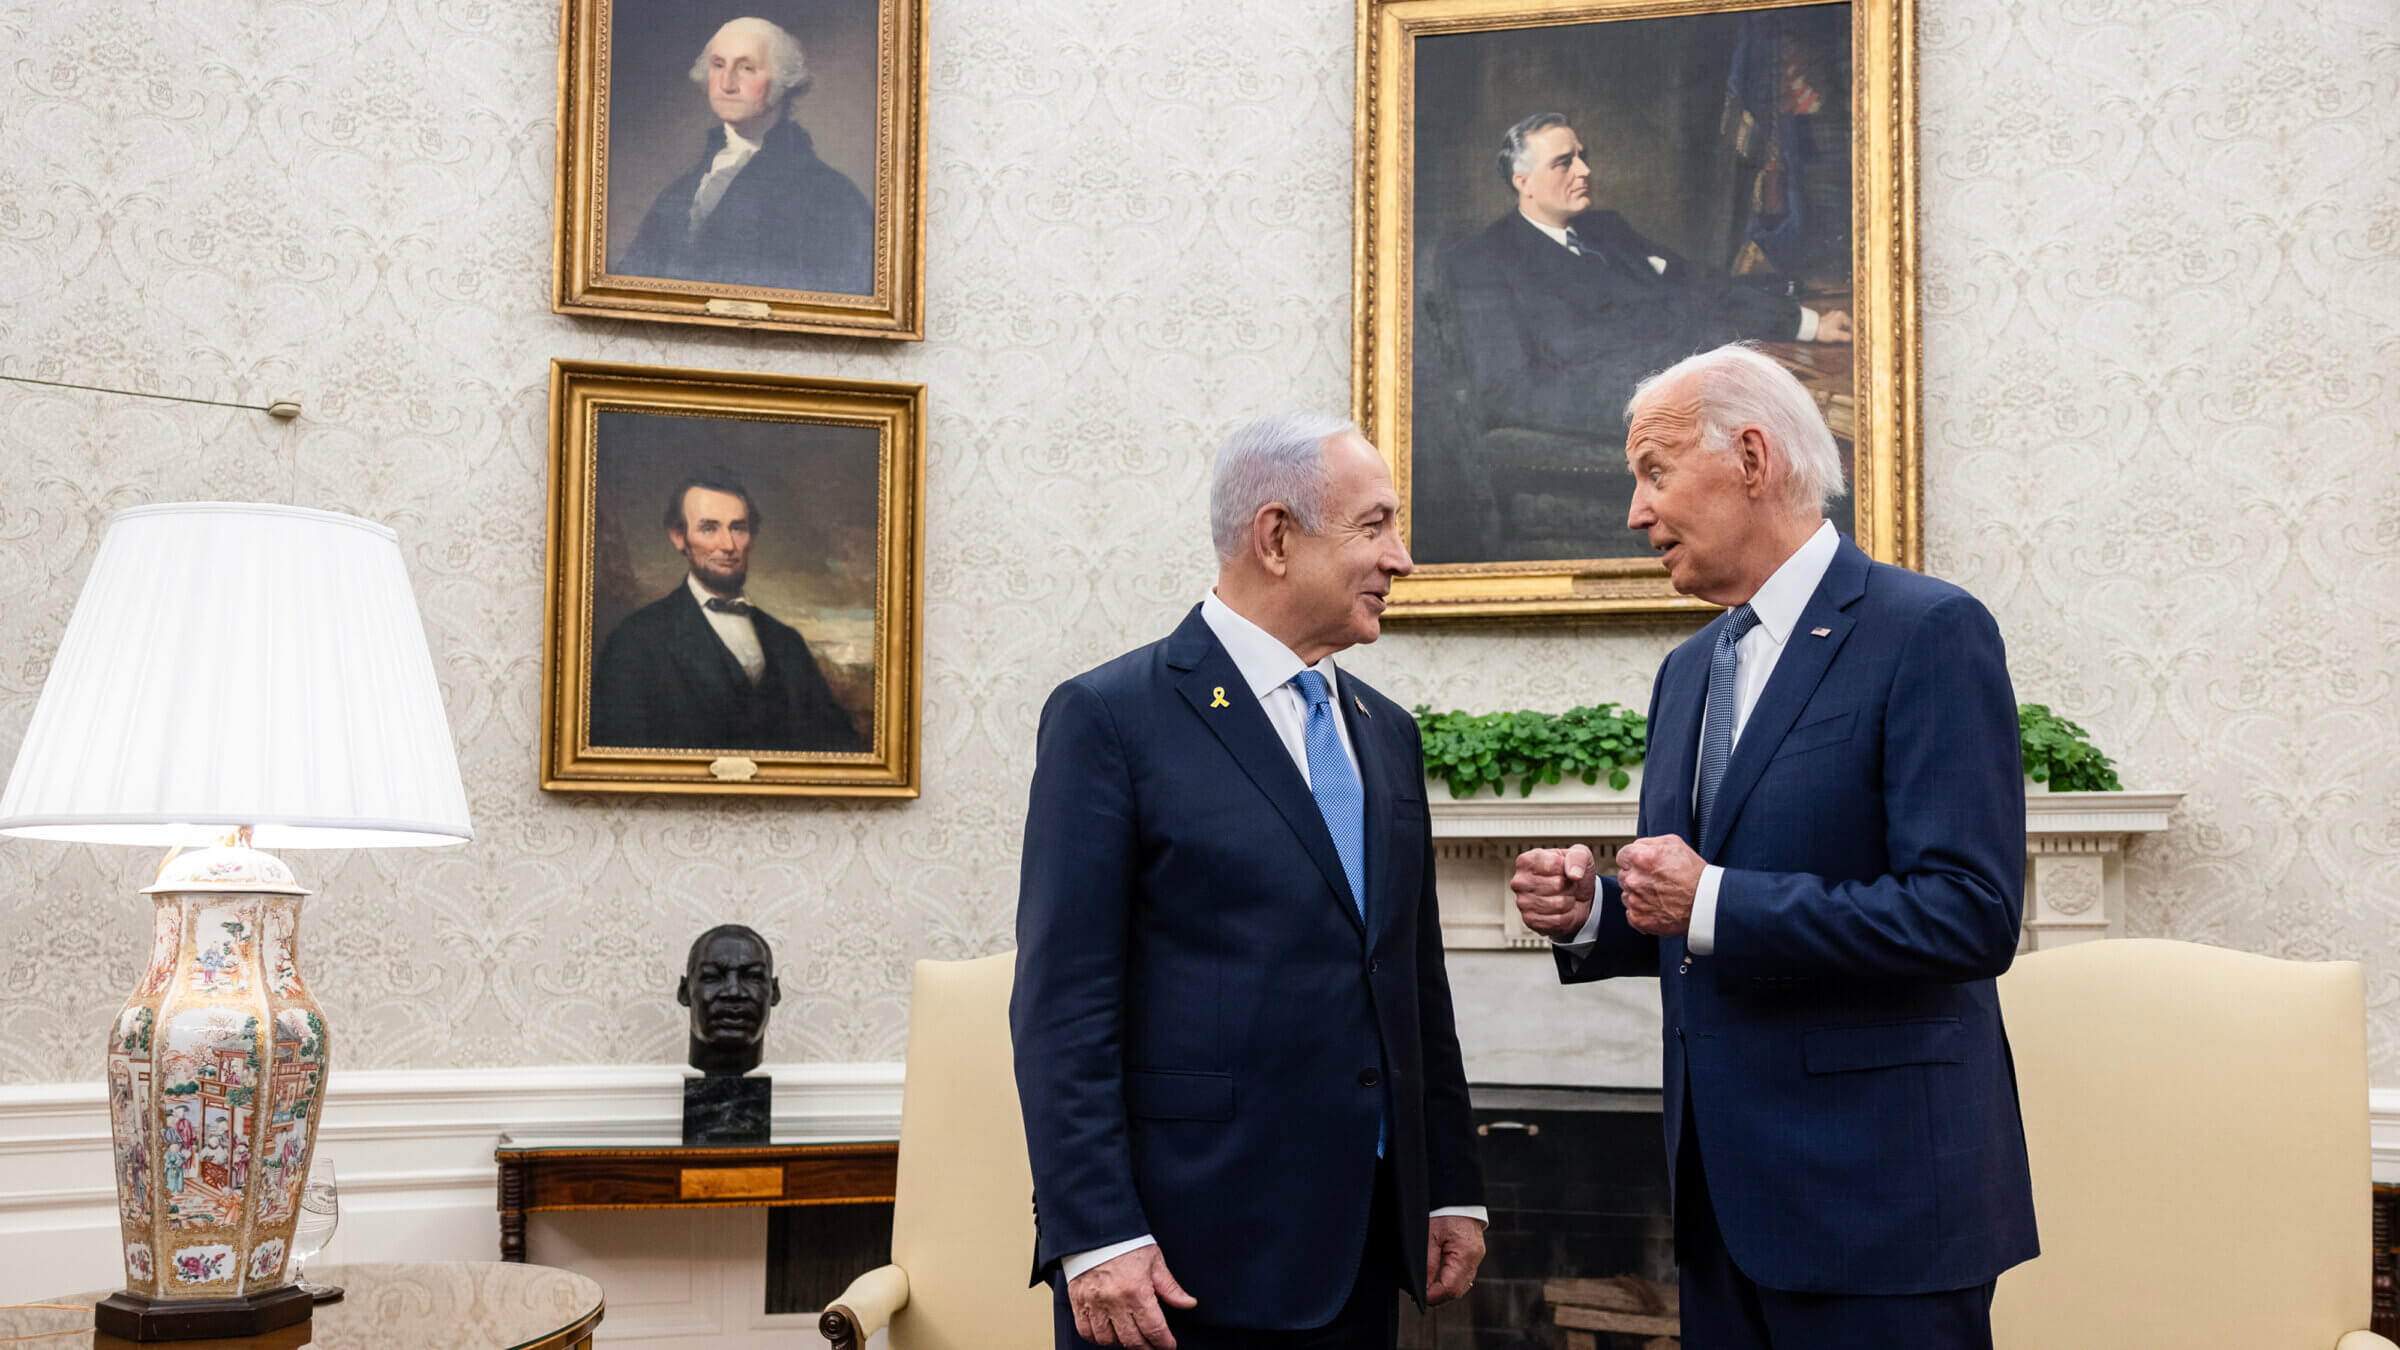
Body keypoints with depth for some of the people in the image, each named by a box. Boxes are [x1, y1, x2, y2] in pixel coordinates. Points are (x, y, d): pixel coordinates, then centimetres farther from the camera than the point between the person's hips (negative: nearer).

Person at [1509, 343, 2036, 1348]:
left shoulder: (1928, 633, -11)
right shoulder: (1689, 670, 14)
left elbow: (1972, 915, -20)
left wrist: (1715, 904, -21)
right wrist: (1588, 913, -1)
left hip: (1873, 1194, -7)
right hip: (1723, 1188, 7)